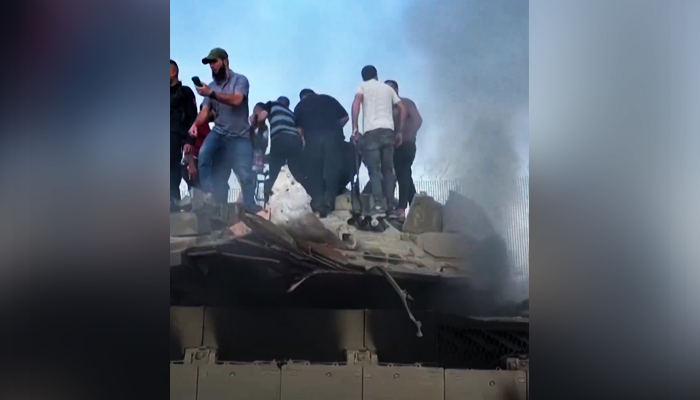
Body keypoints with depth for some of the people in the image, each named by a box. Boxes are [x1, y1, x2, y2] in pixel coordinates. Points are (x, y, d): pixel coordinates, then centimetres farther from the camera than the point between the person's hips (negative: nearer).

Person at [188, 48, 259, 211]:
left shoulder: (240, 80, -5)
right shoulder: (211, 86, 8)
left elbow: (236, 100, -24)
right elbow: (205, 111, 0)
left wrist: (212, 94, -34)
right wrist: (195, 124, -21)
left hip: (240, 136, -3)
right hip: (219, 133, 4)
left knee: (245, 174, -8)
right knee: (203, 155, -23)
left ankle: (250, 205, 9)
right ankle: (208, 194, -15)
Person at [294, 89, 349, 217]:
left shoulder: (300, 105, 21)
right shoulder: (329, 99, 23)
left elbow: (298, 129, 11)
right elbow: (345, 117, 18)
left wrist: (302, 139, 23)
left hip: (312, 138, -1)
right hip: (332, 136, 1)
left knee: (313, 172, 8)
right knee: (332, 169, 6)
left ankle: (318, 205, 0)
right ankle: (329, 202, -3)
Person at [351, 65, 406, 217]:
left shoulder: (363, 86, 12)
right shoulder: (387, 88, 24)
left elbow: (356, 103, -9)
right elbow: (402, 109, 18)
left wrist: (355, 127, -9)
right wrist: (399, 131, 20)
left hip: (372, 131, -3)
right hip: (388, 130, 3)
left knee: (374, 169, -3)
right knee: (388, 169, 7)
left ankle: (379, 204, -15)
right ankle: (390, 206, 3)